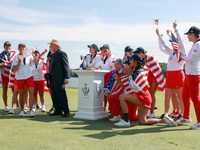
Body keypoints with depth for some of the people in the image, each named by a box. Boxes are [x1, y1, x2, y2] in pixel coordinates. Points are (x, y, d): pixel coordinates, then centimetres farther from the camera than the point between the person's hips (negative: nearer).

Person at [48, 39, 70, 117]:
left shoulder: (62, 54, -6)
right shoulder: (53, 55, 21)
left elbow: (66, 66, -11)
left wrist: (66, 78, -17)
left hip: (59, 80, -9)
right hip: (53, 80, 9)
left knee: (61, 96, -8)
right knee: (54, 96, 10)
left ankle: (66, 111, -2)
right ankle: (58, 111, 17)